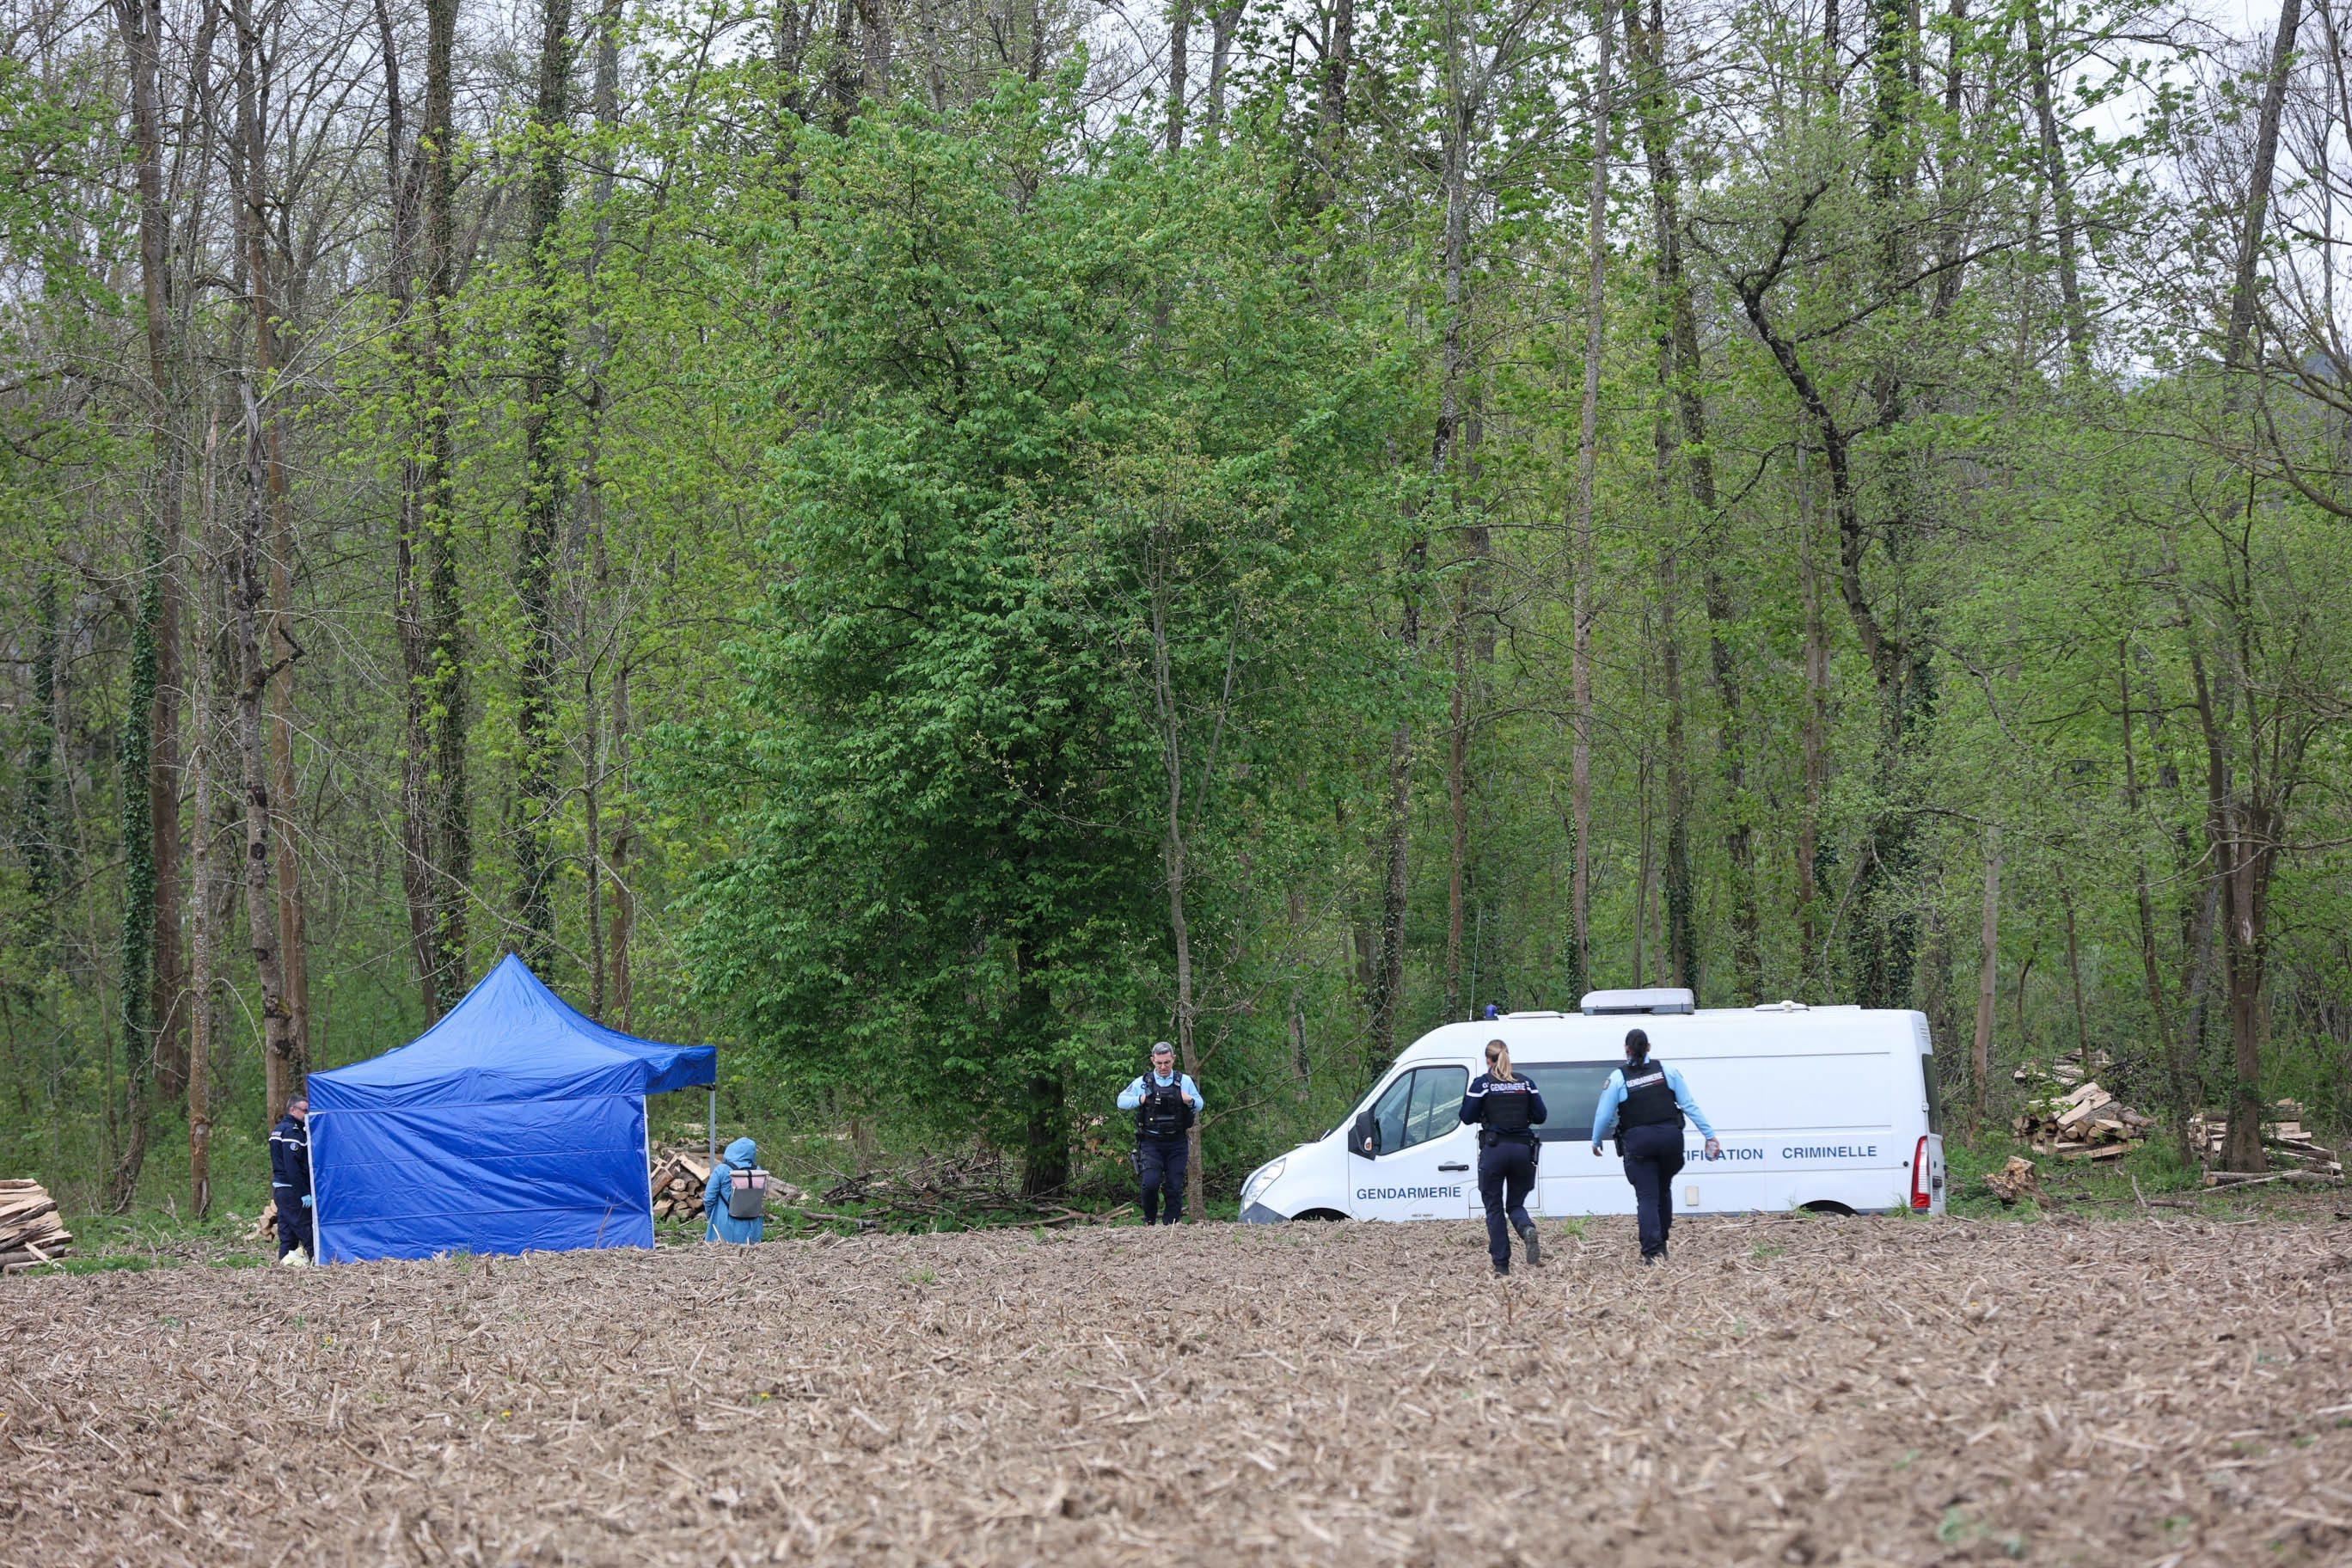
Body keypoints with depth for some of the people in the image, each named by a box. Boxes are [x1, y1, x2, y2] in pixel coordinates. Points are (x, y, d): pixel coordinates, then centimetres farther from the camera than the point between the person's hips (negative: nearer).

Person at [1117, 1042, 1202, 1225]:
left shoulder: (1185, 1081, 7)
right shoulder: (1143, 1083, 5)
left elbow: (1200, 1105, 13)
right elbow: (1121, 1101, 6)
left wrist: (1191, 1101, -11)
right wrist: (1140, 1100, -12)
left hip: (1177, 1143, 1)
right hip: (1151, 1143, -1)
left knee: (1175, 1188, 0)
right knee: (1150, 1183, -17)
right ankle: (1149, 1222, 4)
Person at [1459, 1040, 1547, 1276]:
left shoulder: (1482, 1084, -3)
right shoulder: (1525, 1083, 7)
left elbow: (1467, 1118, -4)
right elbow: (1540, 1116, 6)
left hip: (1494, 1150, -3)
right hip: (1522, 1149, 3)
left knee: (1494, 1207, 6)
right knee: (1516, 1205, 14)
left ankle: (1501, 1265, 1)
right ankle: (1528, 1231, -22)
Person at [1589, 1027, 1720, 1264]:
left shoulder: (1617, 1079, -2)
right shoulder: (1666, 1071, 5)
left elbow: (1604, 1116, -1)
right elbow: (1689, 1105, 4)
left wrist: (1596, 1142, 17)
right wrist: (1709, 1135, 8)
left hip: (1638, 1142, -3)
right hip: (1669, 1137, 3)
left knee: (1647, 1197, -2)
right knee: (1663, 1190, 20)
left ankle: (1653, 1251, -15)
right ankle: (1661, 1243, 24)